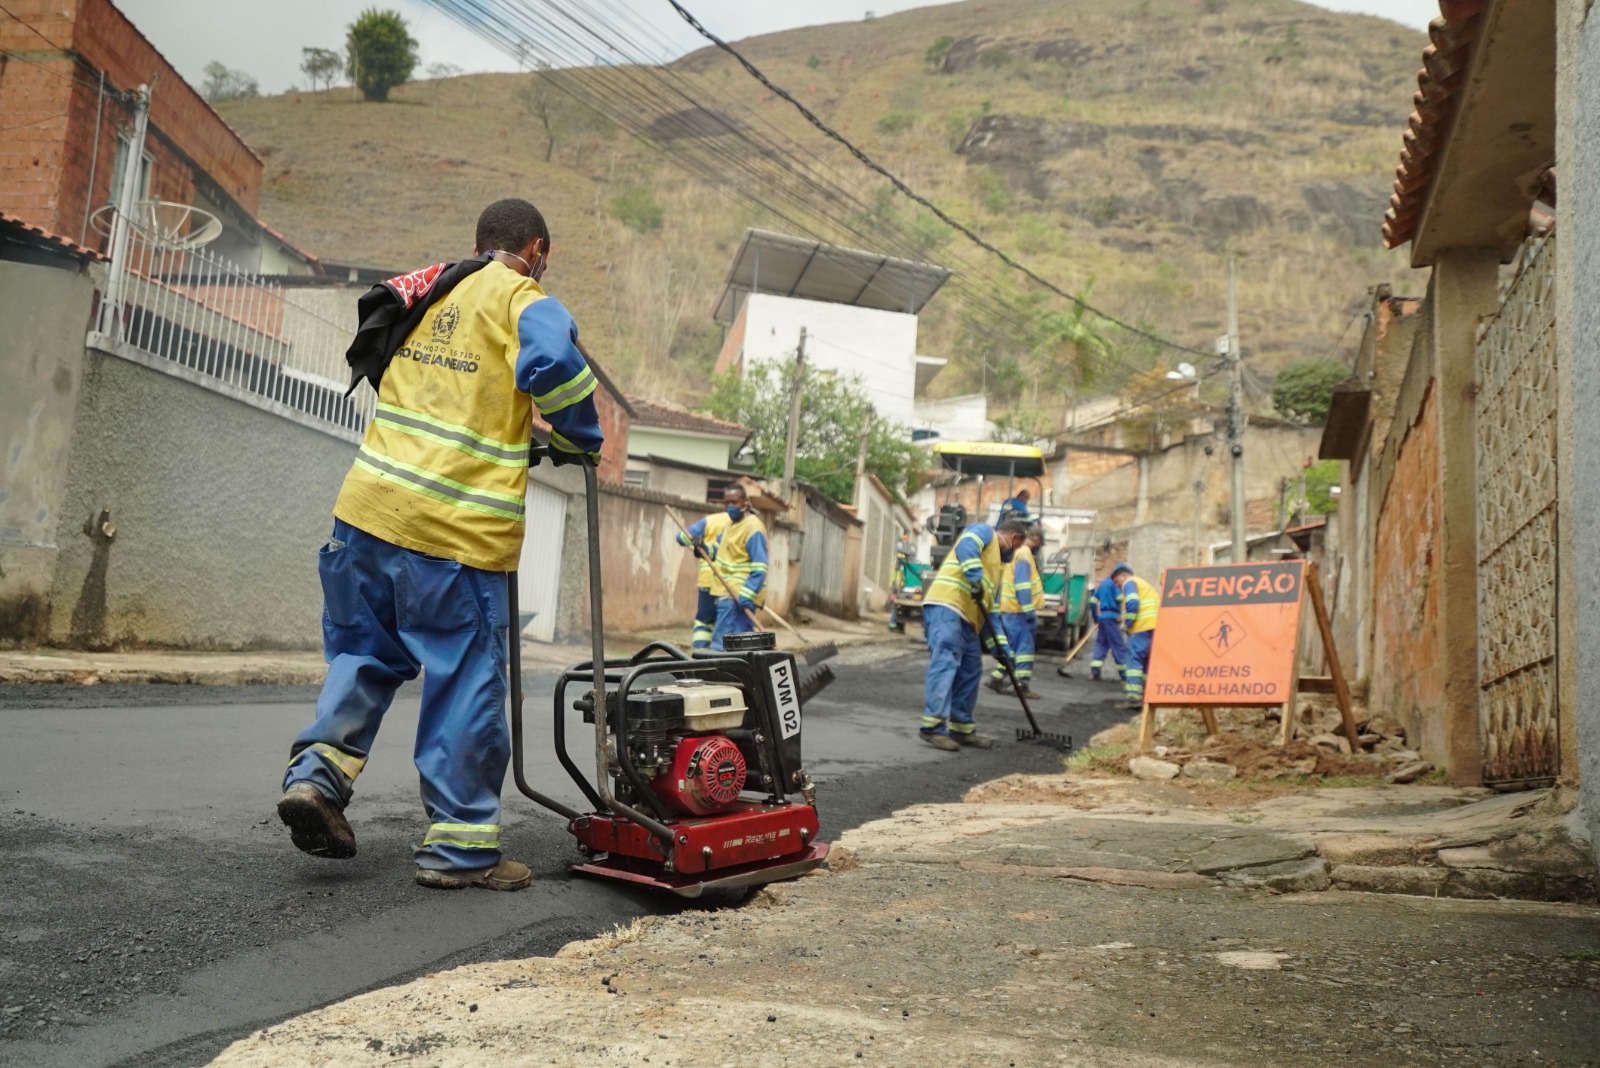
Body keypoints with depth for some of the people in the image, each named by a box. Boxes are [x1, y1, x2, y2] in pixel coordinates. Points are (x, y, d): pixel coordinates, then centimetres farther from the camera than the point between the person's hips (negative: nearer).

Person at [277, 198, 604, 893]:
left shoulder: (424, 293, 19)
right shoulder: (523, 302, -1)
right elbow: (554, 364, -21)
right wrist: (579, 442, -2)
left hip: (370, 503, 6)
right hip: (457, 529, -6)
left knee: (366, 653, 23)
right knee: (467, 683, 3)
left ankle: (318, 772, 9)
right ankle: (459, 845, 9)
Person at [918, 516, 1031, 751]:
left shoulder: (996, 563, 31)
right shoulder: (984, 531, 7)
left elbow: (989, 608, 28)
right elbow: (966, 547, -18)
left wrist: (998, 644, 21)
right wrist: (975, 578, -28)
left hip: (967, 618, 10)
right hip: (945, 605, -10)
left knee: (970, 671, 10)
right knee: (945, 664, -17)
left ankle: (962, 728, 17)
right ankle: (934, 726, -22)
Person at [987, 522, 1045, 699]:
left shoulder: (1018, 552, 17)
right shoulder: (1024, 554, -14)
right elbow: (1022, 586, -21)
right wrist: (1030, 611, -20)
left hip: (1009, 609, 10)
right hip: (1018, 611, -10)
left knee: (1013, 647, 14)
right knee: (1025, 647, -6)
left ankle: (997, 678, 16)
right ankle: (1022, 685, -4)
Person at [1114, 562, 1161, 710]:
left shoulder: (1129, 583, 4)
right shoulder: (1144, 584, 31)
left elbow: (1132, 603, -15)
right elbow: (1157, 605, 25)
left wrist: (1127, 623, -7)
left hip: (1142, 627, -9)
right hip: (1156, 627, 9)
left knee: (1134, 660, -9)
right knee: (1148, 661, 13)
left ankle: (1134, 696, -19)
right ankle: (1147, 695, 13)